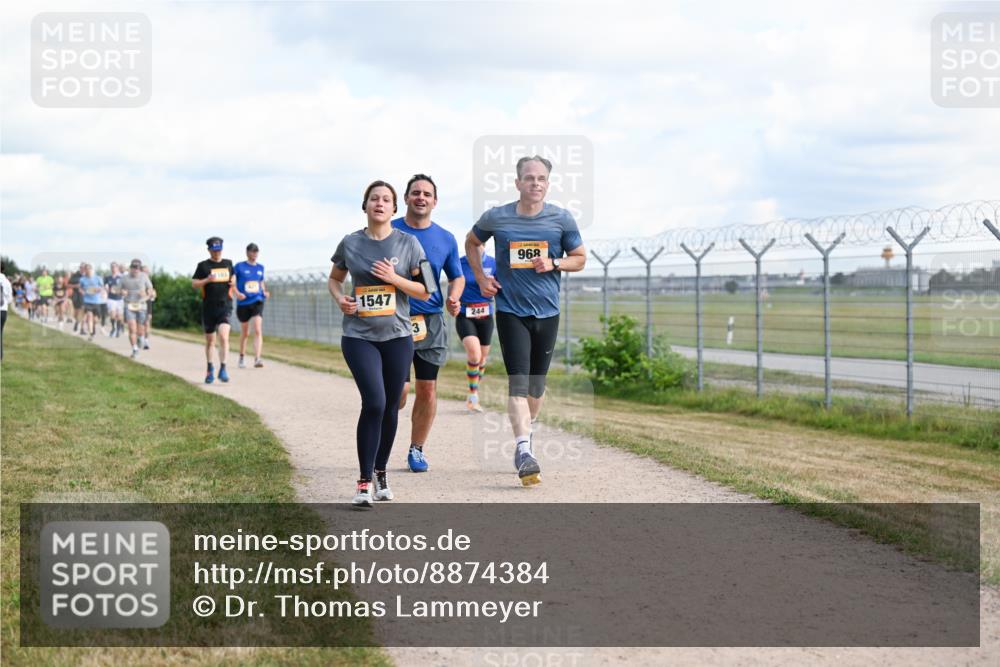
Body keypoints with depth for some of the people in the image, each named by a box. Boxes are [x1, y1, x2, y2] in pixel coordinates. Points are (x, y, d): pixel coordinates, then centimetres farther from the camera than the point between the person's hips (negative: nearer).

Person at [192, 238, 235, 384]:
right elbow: (194, 284, -1)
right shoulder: (203, 265, 2)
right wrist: (207, 280, -18)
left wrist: (233, 282, 2)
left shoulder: (228, 263, 10)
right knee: (210, 340, 10)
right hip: (209, 307, 0)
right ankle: (210, 368, 29)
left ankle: (223, 369, -17)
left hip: (225, 306, 0)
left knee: (224, 336, -19)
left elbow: (233, 277, 26)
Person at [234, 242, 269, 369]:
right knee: (245, 333, 11)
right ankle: (241, 358, 33)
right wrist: (237, 293, -18)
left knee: (258, 331, -17)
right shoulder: (239, 266, -2)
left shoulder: (260, 267, 10)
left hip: (257, 302, 1)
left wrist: (264, 292, 4)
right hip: (243, 303, -1)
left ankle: (257, 359, -25)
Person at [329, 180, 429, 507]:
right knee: (374, 403, -16)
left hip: (397, 336, 2)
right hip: (359, 336, -1)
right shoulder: (350, 243, 2)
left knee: (390, 407, 9)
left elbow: (424, 291, 3)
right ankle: (364, 481, -8)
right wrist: (340, 299, -3)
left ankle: (380, 472, 28)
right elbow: (334, 278, 18)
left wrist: (394, 278, -13)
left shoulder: (408, 243, 1)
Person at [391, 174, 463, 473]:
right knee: (398, 391, -11)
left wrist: (453, 298, -4)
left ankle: (416, 450, 19)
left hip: (431, 322, 3)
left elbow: (457, 277, 17)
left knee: (427, 390, 4)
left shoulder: (445, 239, 6)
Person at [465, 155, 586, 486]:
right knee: (518, 383, -14)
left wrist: (553, 264, -10)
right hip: (511, 311, -2)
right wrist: (481, 278, 5)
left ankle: (525, 433, 36)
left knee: (536, 384, 13)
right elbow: (472, 243, 18)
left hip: (547, 312, 2)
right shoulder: (496, 217, -1)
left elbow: (579, 258, 9)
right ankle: (524, 452, -22)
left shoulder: (562, 219, 0)